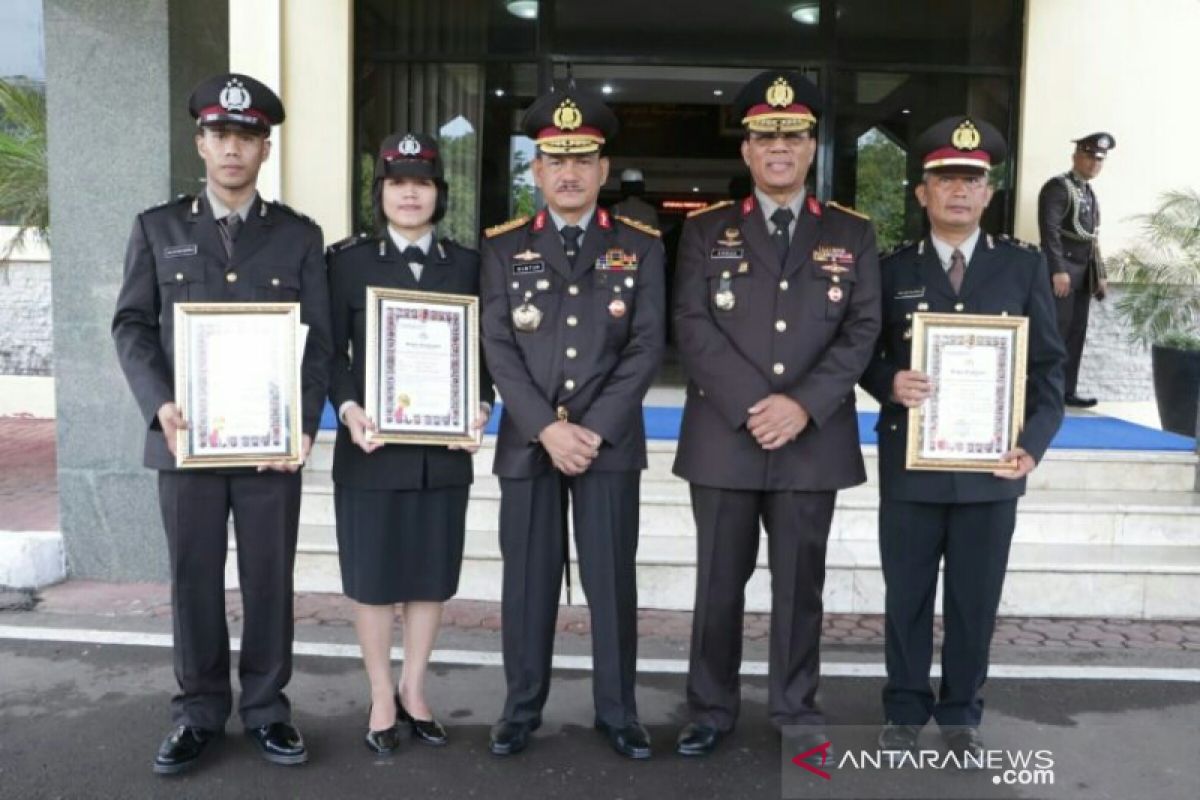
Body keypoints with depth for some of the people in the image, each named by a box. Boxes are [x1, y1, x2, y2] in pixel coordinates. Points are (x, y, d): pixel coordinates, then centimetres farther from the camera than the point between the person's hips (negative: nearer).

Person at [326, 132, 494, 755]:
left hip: (444, 448, 2)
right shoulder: (347, 259, 3)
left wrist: (481, 408, -9)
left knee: (432, 575, 10)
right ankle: (382, 699, 24)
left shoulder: (467, 264, 8)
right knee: (373, 579, 7)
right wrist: (349, 409, -17)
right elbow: (331, 350, -1)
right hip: (372, 447, -2)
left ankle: (413, 690, 28)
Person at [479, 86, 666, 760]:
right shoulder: (504, 247, 6)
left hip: (610, 441, 0)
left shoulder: (641, 245, 5)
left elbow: (647, 348, -2)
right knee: (529, 581, 7)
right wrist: (547, 429, -13)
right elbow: (499, 348, -2)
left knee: (612, 581, 5)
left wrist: (594, 429, -11)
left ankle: (618, 712, 20)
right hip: (527, 441, 1)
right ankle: (523, 709, 22)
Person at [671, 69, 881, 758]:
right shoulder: (707, 230, 6)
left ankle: (797, 707, 27)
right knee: (720, 584, 8)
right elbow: (694, 327, -4)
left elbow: (862, 331, 0)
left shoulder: (853, 234, 8)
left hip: (813, 441, 1)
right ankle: (712, 710, 23)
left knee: (801, 584, 10)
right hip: (723, 438, 0)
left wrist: (803, 404, -13)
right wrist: (751, 404, -15)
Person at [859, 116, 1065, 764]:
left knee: (975, 601, 10)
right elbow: (864, 356, 5)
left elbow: (1047, 365, 3)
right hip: (910, 464, 0)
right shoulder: (894, 269, 4)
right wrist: (890, 384, -17)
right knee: (907, 597, 10)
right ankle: (904, 711, 26)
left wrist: (1032, 444, -10)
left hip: (990, 466, 1)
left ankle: (960, 715, 28)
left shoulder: (1024, 266, 4)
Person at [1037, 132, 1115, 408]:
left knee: (1076, 333, 8)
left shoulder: (1090, 193, 19)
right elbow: (1049, 230, -17)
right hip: (1062, 268, -8)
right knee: (1055, 332, -9)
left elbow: (1093, 238, 20)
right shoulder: (1058, 186, -7)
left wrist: (1100, 274, 15)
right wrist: (1058, 270, -22)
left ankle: (1067, 390, 13)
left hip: (1084, 272, 8)